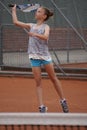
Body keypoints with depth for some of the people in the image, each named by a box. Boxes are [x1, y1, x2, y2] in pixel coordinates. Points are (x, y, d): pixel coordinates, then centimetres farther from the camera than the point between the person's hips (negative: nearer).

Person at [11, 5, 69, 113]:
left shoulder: (46, 27, 0)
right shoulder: (31, 26, 14)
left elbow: (45, 37, -21)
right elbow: (16, 22, 12)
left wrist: (35, 34, -36)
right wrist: (14, 10, 17)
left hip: (45, 55, -3)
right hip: (34, 56, 3)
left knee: (54, 78, 4)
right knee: (38, 82, -1)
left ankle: (63, 101, 17)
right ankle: (41, 106, -2)